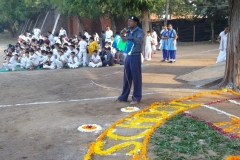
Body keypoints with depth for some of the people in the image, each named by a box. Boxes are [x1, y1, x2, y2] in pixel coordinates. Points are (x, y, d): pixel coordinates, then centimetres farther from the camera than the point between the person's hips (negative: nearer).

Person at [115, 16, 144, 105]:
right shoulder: (128, 32, 12)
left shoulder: (139, 32, -8)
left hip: (135, 56, -7)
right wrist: (122, 35, 5)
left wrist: (129, 38, -43)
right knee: (126, 77, 12)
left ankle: (136, 97, 9)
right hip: (128, 56, 7)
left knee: (136, 77, 0)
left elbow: (139, 40, -30)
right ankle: (124, 96, 21)